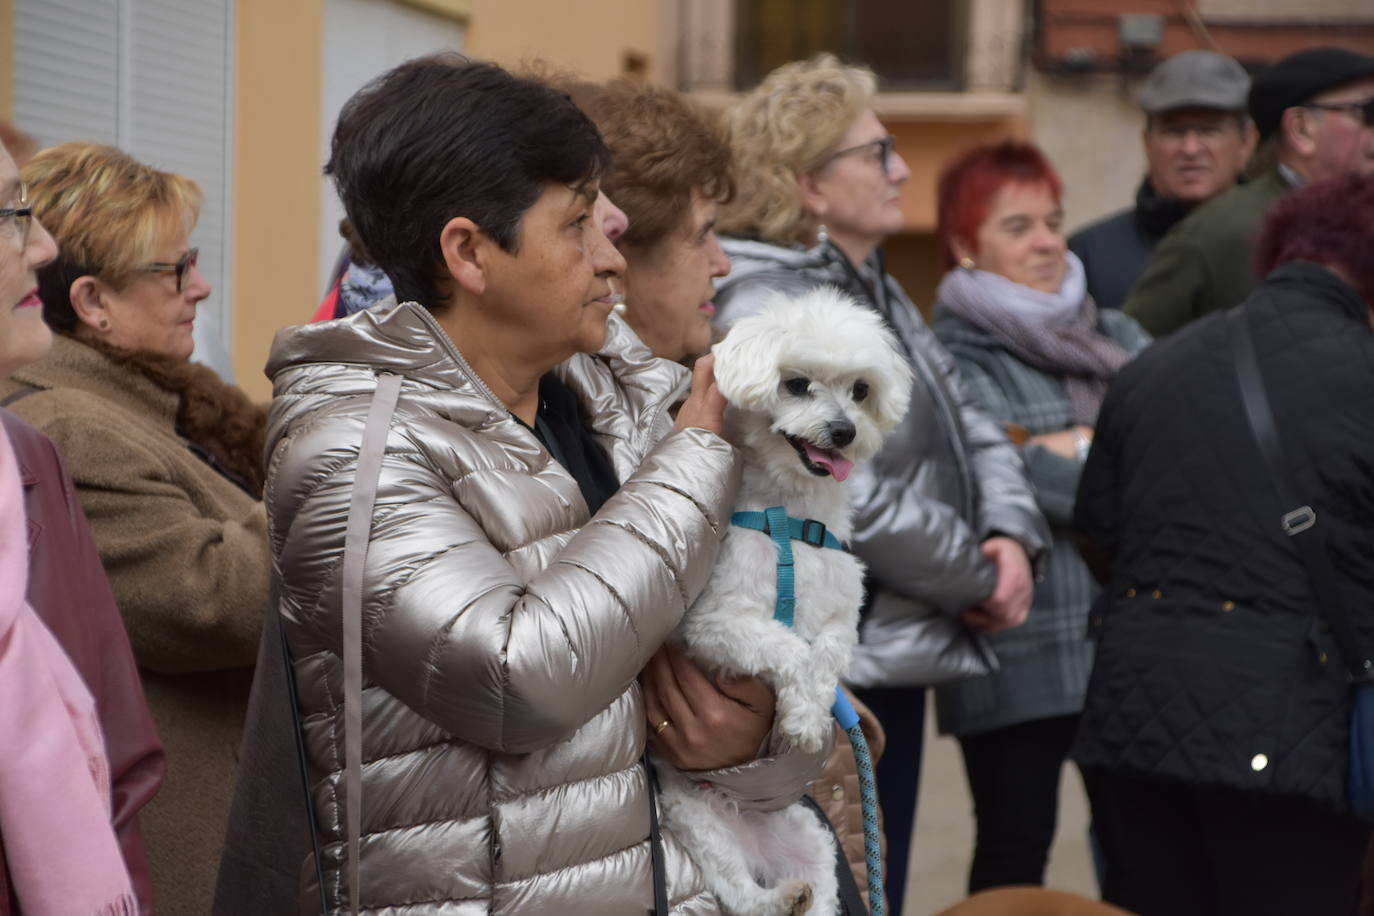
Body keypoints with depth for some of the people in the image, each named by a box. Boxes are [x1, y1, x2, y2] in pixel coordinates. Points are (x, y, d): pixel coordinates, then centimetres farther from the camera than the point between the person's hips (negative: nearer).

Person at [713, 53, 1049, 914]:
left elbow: (972, 430, 15)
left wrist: (1012, 535, -5)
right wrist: (982, 581, -11)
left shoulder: (879, 292, 14)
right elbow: (852, 502, -24)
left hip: (897, 656, 10)